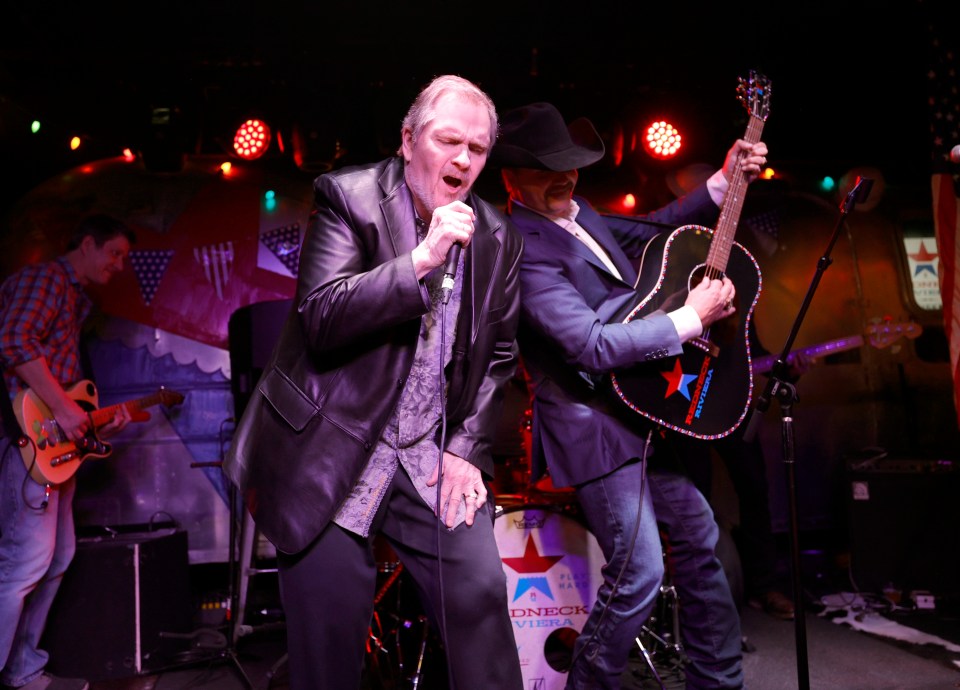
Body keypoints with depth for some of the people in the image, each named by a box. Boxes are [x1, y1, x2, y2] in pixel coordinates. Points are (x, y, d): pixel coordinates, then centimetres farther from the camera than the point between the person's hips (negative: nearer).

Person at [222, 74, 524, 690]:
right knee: (331, 618, 1)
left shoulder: (499, 239, 5)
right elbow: (323, 316, -18)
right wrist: (422, 258, -25)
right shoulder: (348, 197, -7)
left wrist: (466, 450, 0)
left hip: (432, 453, 4)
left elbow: (498, 357, 10)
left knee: (482, 593, -3)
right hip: (332, 449, -3)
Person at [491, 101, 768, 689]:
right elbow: (594, 346, -27)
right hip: (595, 430, -10)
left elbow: (650, 232, 24)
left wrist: (725, 181, 14)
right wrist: (692, 318, -18)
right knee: (640, 573, -10)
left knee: (700, 536, 17)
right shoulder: (525, 250, -20)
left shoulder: (579, 214, 9)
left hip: (643, 414, 10)